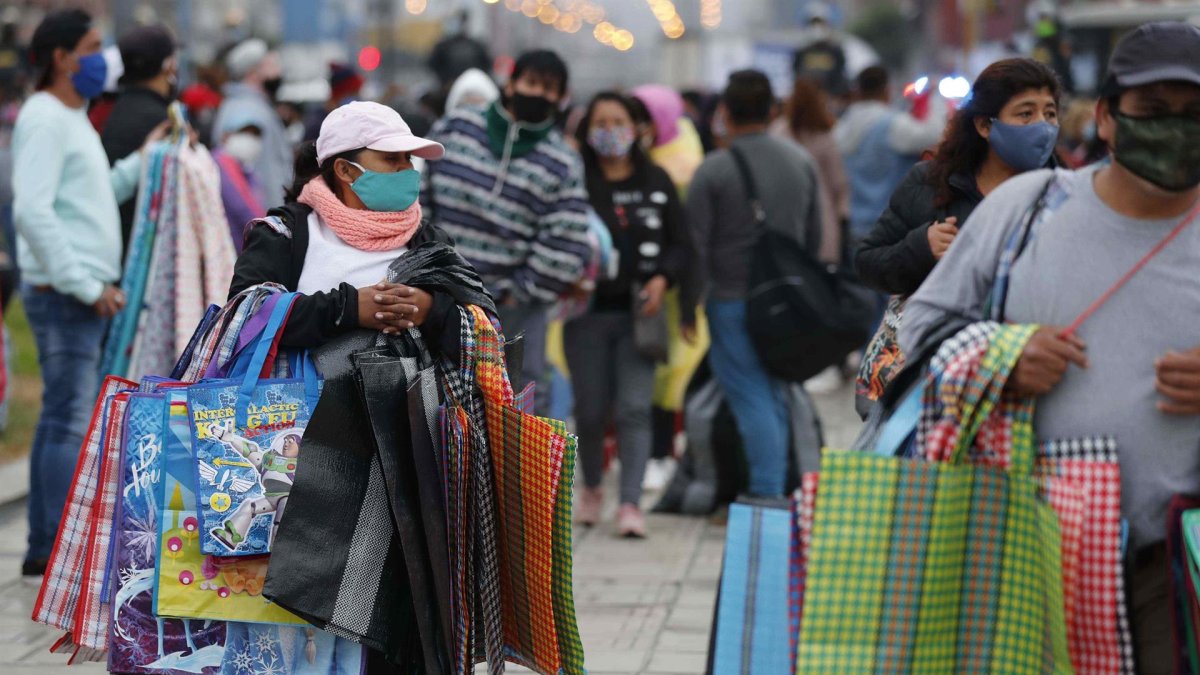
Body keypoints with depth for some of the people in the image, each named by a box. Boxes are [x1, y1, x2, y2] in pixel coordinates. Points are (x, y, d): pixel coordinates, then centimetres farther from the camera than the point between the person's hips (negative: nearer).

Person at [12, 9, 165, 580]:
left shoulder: (74, 119, 19)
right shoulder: (44, 120, -12)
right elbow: (33, 211, -21)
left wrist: (142, 161, 10)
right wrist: (85, 285, -21)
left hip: (85, 293, 10)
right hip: (65, 295, -10)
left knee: (60, 419, 12)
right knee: (70, 421, -9)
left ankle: (44, 549, 18)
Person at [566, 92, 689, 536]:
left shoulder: (657, 182, 8)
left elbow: (679, 242, 10)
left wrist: (663, 278, -7)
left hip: (638, 313, 1)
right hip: (588, 310, -1)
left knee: (634, 408, -7)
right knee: (591, 408, 5)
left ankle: (631, 503, -6)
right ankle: (591, 487, 30)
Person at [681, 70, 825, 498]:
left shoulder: (714, 171, -10)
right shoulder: (802, 162, 6)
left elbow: (697, 248, -9)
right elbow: (814, 236, 14)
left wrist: (688, 307, -1)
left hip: (733, 300, -5)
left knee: (752, 399, -4)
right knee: (776, 396, 14)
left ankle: (766, 493, -9)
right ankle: (776, 489, 17)